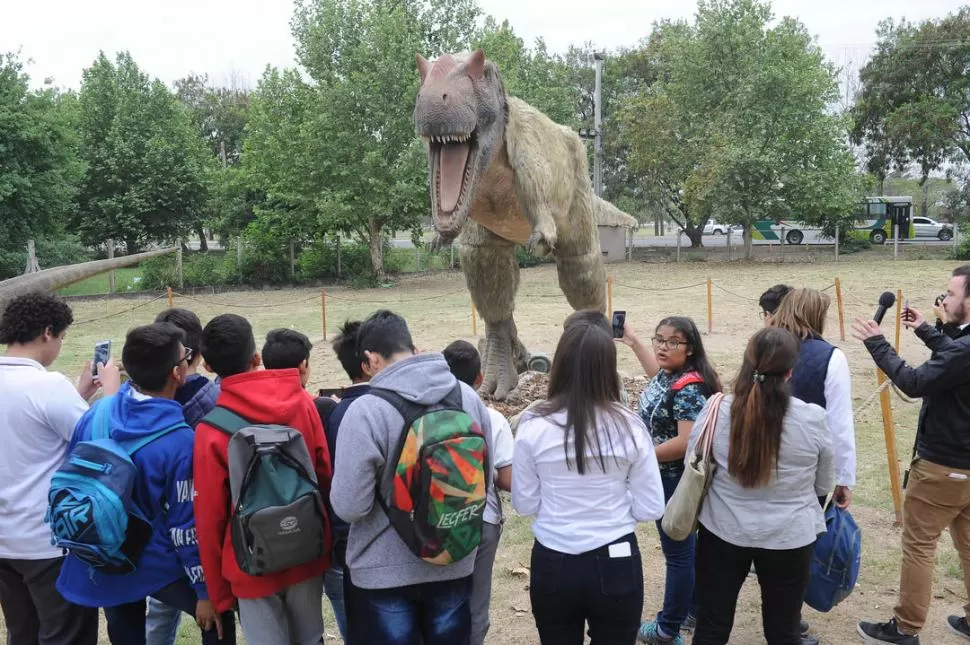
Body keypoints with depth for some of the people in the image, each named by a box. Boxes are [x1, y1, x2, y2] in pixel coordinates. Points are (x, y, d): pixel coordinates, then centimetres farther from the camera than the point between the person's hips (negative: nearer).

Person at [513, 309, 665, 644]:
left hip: (552, 566, 0)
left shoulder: (533, 426, -14)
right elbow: (651, 508, -7)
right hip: (616, 565, 0)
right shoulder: (628, 426, -14)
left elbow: (524, 504, -5)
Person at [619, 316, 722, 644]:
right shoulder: (669, 375, 2)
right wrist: (633, 340, 28)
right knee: (685, 545, 22)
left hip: (677, 480, -10)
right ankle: (693, 609, 40)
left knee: (678, 552, 5)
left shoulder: (689, 387, -26)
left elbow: (687, 442, -30)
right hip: (667, 477, 10)